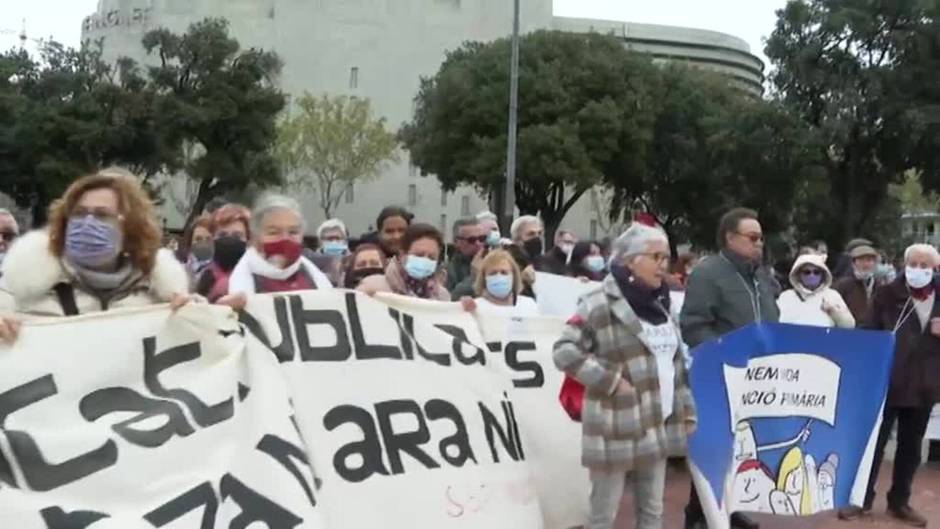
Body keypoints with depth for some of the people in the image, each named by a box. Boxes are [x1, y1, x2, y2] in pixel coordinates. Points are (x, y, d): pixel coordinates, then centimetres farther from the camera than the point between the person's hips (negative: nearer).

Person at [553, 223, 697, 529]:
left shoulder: (662, 304, 14)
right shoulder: (601, 303, -11)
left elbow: (677, 363, 19)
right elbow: (565, 351, -15)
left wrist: (687, 409, 15)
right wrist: (610, 381, -18)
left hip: (657, 424, 7)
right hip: (617, 427, -7)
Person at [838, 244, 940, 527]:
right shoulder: (887, 294, -5)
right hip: (886, 383, -3)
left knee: (911, 447, 13)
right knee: (874, 443, 5)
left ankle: (899, 501, 26)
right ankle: (861, 498, 16)